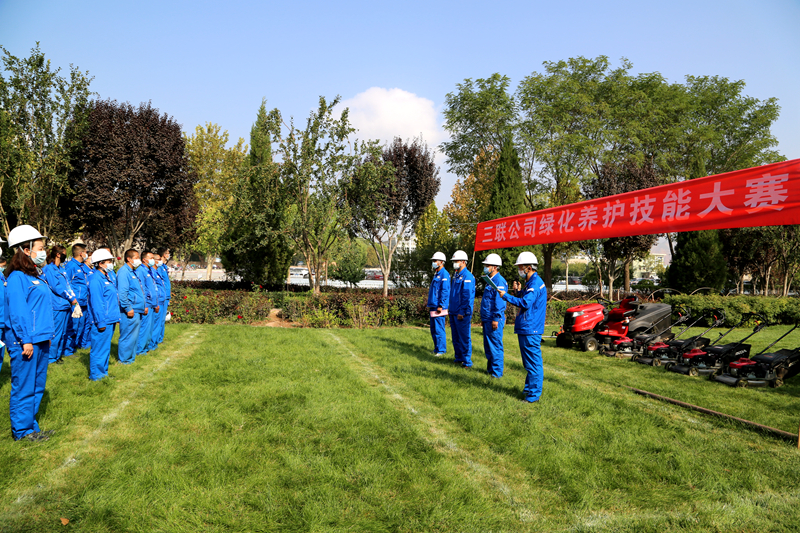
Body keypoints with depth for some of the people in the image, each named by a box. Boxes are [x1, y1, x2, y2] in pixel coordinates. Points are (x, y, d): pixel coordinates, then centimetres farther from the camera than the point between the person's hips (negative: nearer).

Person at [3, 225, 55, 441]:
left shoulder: (36, 275, 15)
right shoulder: (16, 277, -12)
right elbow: (17, 312, -16)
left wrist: (47, 336, 17)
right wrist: (26, 340, -18)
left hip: (40, 340, 9)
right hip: (25, 342, -9)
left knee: (37, 385, 15)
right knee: (24, 386, 1)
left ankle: (30, 426, 26)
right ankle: (22, 430, 13)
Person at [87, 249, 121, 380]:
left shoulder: (107, 277, 14)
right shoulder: (95, 280, -16)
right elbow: (96, 303, -19)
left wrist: (116, 317, 17)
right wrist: (101, 322, -19)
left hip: (110, 320, 10)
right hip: (103, 322, -10)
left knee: (106, 348, 17)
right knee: (99, 348, 0)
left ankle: (103, 372, 28)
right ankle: (96, 375, 10)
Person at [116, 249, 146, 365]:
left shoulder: (132, 272, 18)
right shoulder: (123, 272, -13)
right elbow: (122, 293, -20)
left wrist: (143, 306, 19)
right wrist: (128, 308, -19)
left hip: (137, 311, 10)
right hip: (130, 312, -10)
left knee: (134, 336, 14)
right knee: (128, 336, -2)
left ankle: (131, 357, 23)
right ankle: (124, 359, 7)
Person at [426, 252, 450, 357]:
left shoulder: (444, 274, -11)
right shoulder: (436, 274, 18)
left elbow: (445, 291, -17)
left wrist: (440, 306, -20)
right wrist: (429, 303, 21)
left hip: (439, 307, -10)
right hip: (433, 306, 10)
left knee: (439, 329, -6)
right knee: (433, 329, 13)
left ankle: (441, 350, 0)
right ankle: (436, 349, 20)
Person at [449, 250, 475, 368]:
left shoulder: (467, 276, -13)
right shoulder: (455, 275, 16)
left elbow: (468, 297, -17)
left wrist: (462, 312, -19)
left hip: (462, 314, -9)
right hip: (454, 312, 9)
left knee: (464, 338, -3)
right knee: (456, 338, 14)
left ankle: (467, 362, 4)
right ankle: (459, 358, 24)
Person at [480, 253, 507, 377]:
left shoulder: (499, 281, -14)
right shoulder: (490, 280, 18)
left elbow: (499, 301, -21)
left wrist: (496, 319, -23)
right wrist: (483, 318, 24)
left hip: (494, 320, -10)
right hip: (487, 319, 10)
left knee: (495, 345, -5)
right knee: (488, 345, 14)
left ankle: (497, 372, 2)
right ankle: (490, 369, 23)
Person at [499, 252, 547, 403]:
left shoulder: (536, 283, -16)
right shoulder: (531, 282, 18)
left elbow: (526, 303, -27)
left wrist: (506, 296, -19)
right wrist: (518, 292, 8)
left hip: (530, 330, -11)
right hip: (525, 329, 11)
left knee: (533, 363, -5)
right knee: (529, 362, 19)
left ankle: (534, 395, -1)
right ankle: (529, 388, 30)